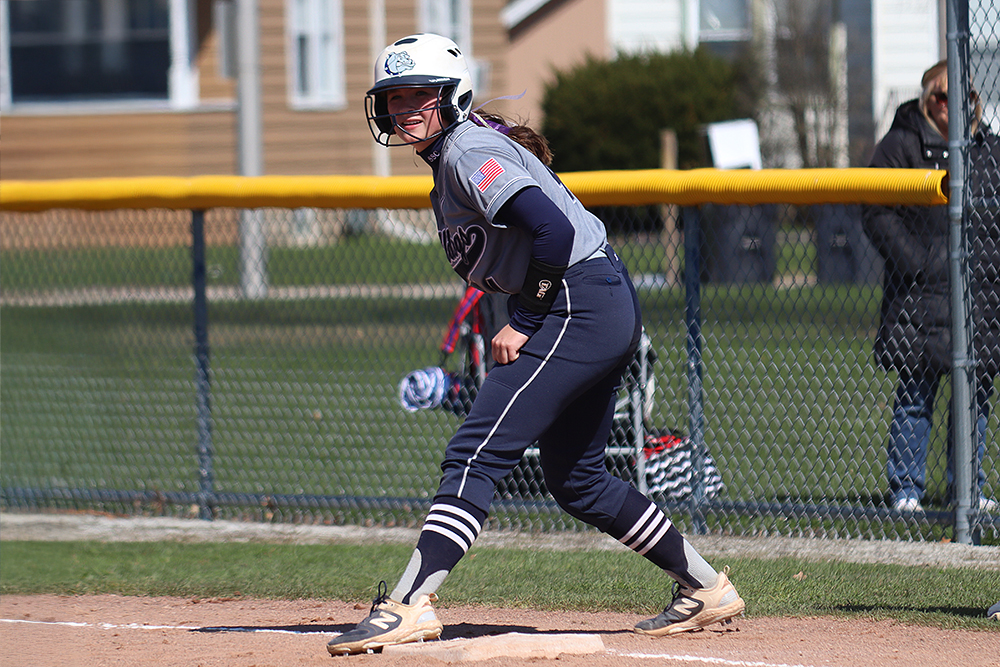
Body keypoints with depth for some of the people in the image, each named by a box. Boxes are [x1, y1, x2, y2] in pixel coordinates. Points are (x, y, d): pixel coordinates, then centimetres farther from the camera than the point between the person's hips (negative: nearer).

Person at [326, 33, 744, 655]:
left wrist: (523, 322, -16)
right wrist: (526, 322, 12)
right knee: (576, 479, 18)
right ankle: (706, 588, 25)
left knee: (475, 455, -15)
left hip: (582, 308, -11)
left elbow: (554, 230, -24)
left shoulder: (469, 153, -12)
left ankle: (410, 604, -22)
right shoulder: (452, 157, 18)